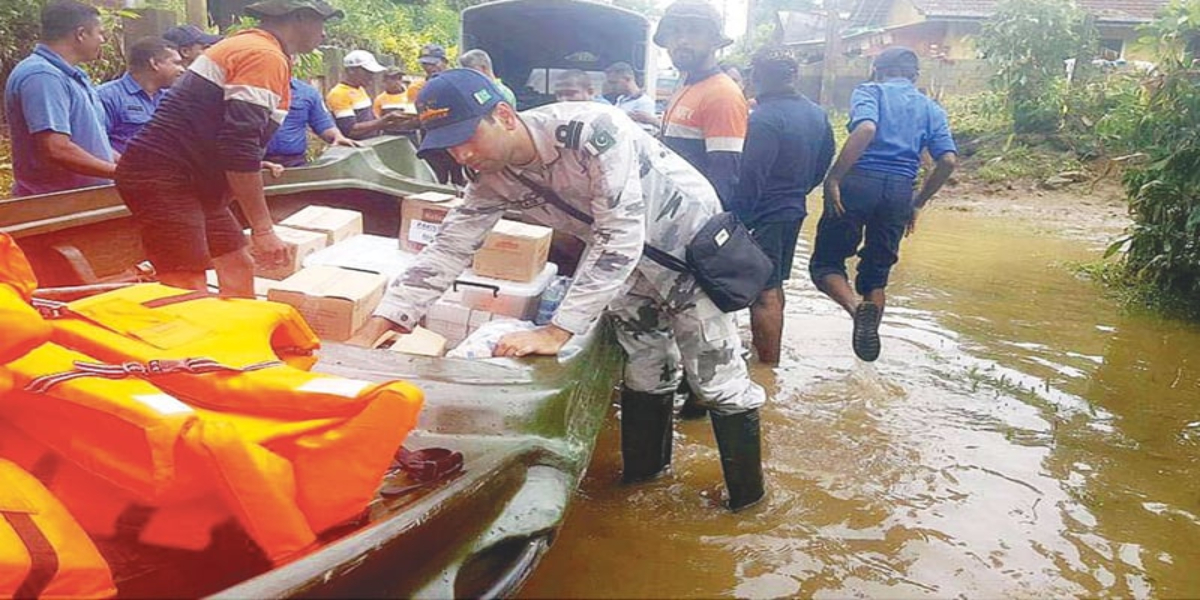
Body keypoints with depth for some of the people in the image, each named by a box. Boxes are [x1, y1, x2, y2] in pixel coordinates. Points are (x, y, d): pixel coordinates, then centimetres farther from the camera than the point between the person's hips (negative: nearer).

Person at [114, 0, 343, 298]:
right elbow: (239, 146, -23)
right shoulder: (265, 56, -15)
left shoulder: (247, 47, 17)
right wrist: (263, 228, -22)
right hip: (164, 181, -11)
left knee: (238, 268, 12)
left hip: (191, 181, 11)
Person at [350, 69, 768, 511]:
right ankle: (645, 471, 39)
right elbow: (448, 249, -12)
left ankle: (747, 495, 21)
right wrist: (369, 334, -19)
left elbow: (621, 237, -38)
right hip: (631, 259, 6)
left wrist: (556, 333, -40)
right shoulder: (493, 178, -14)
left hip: (690, 240, -6)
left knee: (717, 375, 0)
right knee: (644, 371, 17)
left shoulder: (591, 131, -36)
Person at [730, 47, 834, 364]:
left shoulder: (765, 117, -20)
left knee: (763, 293, -3)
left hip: (765, 214, -9)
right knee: (775, 285, 22)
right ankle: (770, 354, 36)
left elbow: (751, 176, -23)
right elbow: (824, 163, 17)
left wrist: (735, 218, -19)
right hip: (794, 211, 9)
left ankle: (768, 367, 2)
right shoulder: (816, 114, 8)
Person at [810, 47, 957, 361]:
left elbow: (866, 128, -17)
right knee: (876, 273, 16)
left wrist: (833, 178, -17)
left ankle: (857, 306, -22)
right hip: (899, 191, 4)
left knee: (825, 262, 5)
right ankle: (869, 340, 17)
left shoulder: (870, 91, 6)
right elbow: (948, 160, 5)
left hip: (858, 182, -4)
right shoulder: (931, 109, 18)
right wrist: (918, 203, 13)